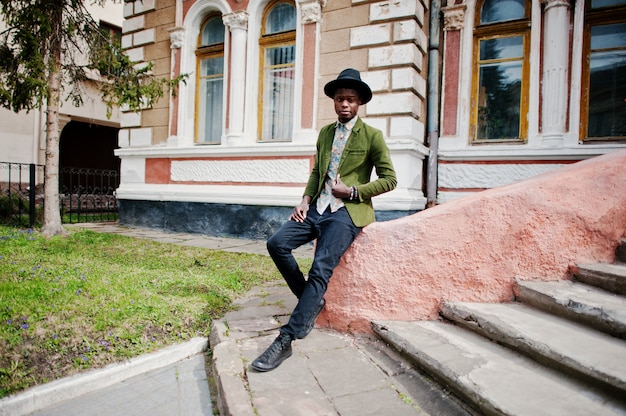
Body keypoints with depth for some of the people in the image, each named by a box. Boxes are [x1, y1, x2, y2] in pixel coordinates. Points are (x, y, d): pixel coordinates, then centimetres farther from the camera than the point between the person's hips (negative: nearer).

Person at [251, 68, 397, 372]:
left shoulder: (372, 136, 0)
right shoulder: (324, 133, 17)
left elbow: (389, 179, 0)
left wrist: (352, 191, -10)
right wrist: (305, 200, 5)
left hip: (347, 213, -6)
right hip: (318, 208, 6)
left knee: (321, 269, -21)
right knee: (276, 243, -14)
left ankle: (286, 340, -15)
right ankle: (312, 301, 6)